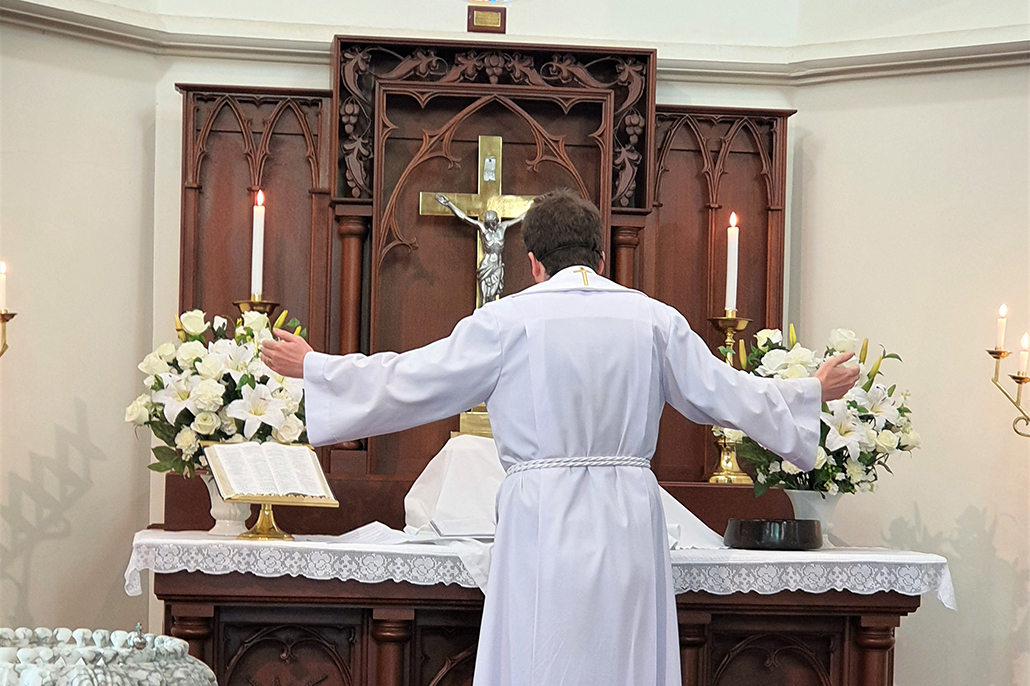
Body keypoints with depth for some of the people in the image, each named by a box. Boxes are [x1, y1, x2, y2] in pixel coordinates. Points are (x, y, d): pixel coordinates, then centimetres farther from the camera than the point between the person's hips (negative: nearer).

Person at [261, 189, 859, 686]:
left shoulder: (511, 318, -1)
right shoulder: (655, 320, 8)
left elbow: (412, 379, 3)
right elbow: (726, 392, 13)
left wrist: (311, 368, 16)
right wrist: (814, 392, 30)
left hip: (545, 524, -3)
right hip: (629, 524, 3)